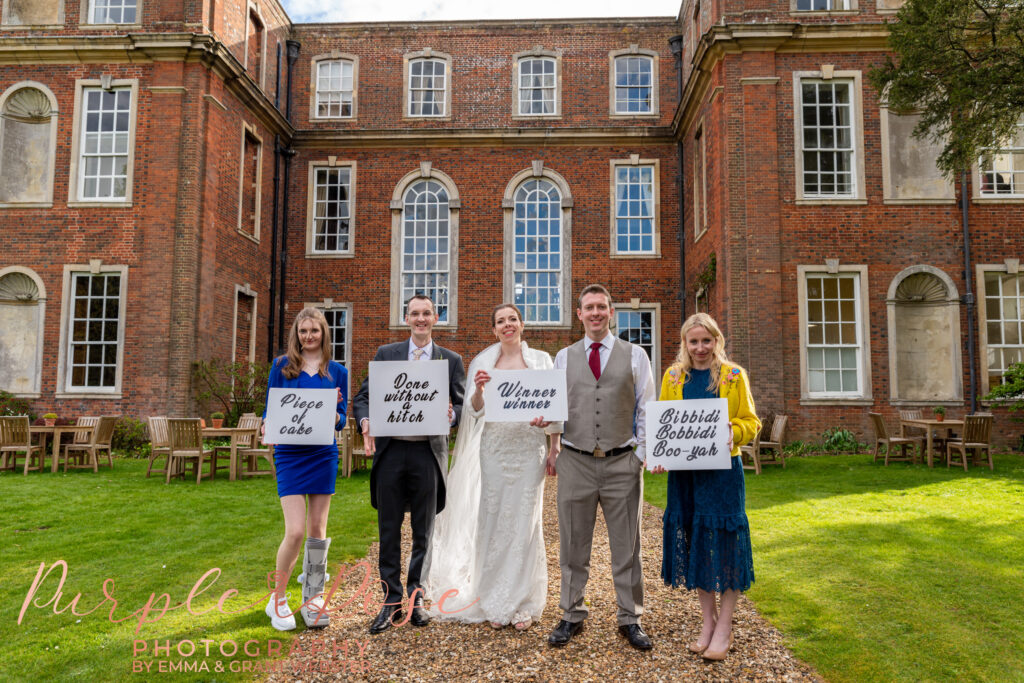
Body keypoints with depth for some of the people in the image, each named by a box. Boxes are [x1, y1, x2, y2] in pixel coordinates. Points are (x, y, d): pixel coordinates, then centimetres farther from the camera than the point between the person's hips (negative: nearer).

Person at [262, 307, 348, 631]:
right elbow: (269, 411, 5)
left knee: (317, 530, 9)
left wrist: (334, 409, -15)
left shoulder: (337, 371, 6)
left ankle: (313, 598, 23)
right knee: (295, 531, -9)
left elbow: (341, 422, 6)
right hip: (289, 455, -2)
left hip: (323, 455, 2)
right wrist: (268, 431, -16)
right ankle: (278, 599, 13)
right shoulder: (281, 366, 3)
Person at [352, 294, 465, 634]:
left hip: (428, 452, 0)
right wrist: (366, 422, -15)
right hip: (391, 450, 1)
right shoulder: (386, 354, 9)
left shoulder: (451, 360, 8)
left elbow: (462, 406, 6)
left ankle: (416, 598, 24)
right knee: (389, 529, 6)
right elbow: (363, 396, 6)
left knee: (423, 531, 9)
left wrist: (451, 414, -17)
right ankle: (391, 601, 19)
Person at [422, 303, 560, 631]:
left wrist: (545, 418, -16)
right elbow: (475, 412, 6)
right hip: (494, 447, 1)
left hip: (528, 447, -1)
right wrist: (479, 390, -14)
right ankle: (494, 603, 15)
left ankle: (522, 603, 13)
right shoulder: (483, 362, 8)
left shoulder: (540, 359, 6)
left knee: (525, 521, 1)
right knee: (493, 520, 2)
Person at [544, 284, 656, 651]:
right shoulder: (564, 357, 8)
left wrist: (647, 453, -2)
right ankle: (572, 615, 25)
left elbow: (646, 410, 4)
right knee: (573, 544, 10)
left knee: (626, 545, 9)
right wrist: (552, 449, 1)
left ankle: (630, 618, 24)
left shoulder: (635, 355, 5)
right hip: (575, 462, 1)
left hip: (622, 462, -1)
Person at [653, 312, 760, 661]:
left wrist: (732, 432, -19)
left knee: (724, 540, 0)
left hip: (723, 469, -3)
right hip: (684, 471, 3)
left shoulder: (734, 376, 1)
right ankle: (708, 620, 25)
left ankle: (724, 626, 14)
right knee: (692, 540, 8)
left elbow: (750, 422, 3)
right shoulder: (673, 377, 8)